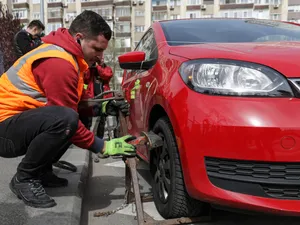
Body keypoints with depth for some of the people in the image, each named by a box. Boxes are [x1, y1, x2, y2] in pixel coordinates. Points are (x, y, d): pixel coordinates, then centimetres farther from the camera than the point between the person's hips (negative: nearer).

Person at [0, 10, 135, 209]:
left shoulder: (64, 53, 9)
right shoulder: (59, 62, -23)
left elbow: (75, 106, 13)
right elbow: (67, 115, -21)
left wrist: (102, 109, -3)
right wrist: (103, 147, -14)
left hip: (21, 120, 10)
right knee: (65, 119, -33)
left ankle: (41, 171, 11)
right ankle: (24, 179, -10)